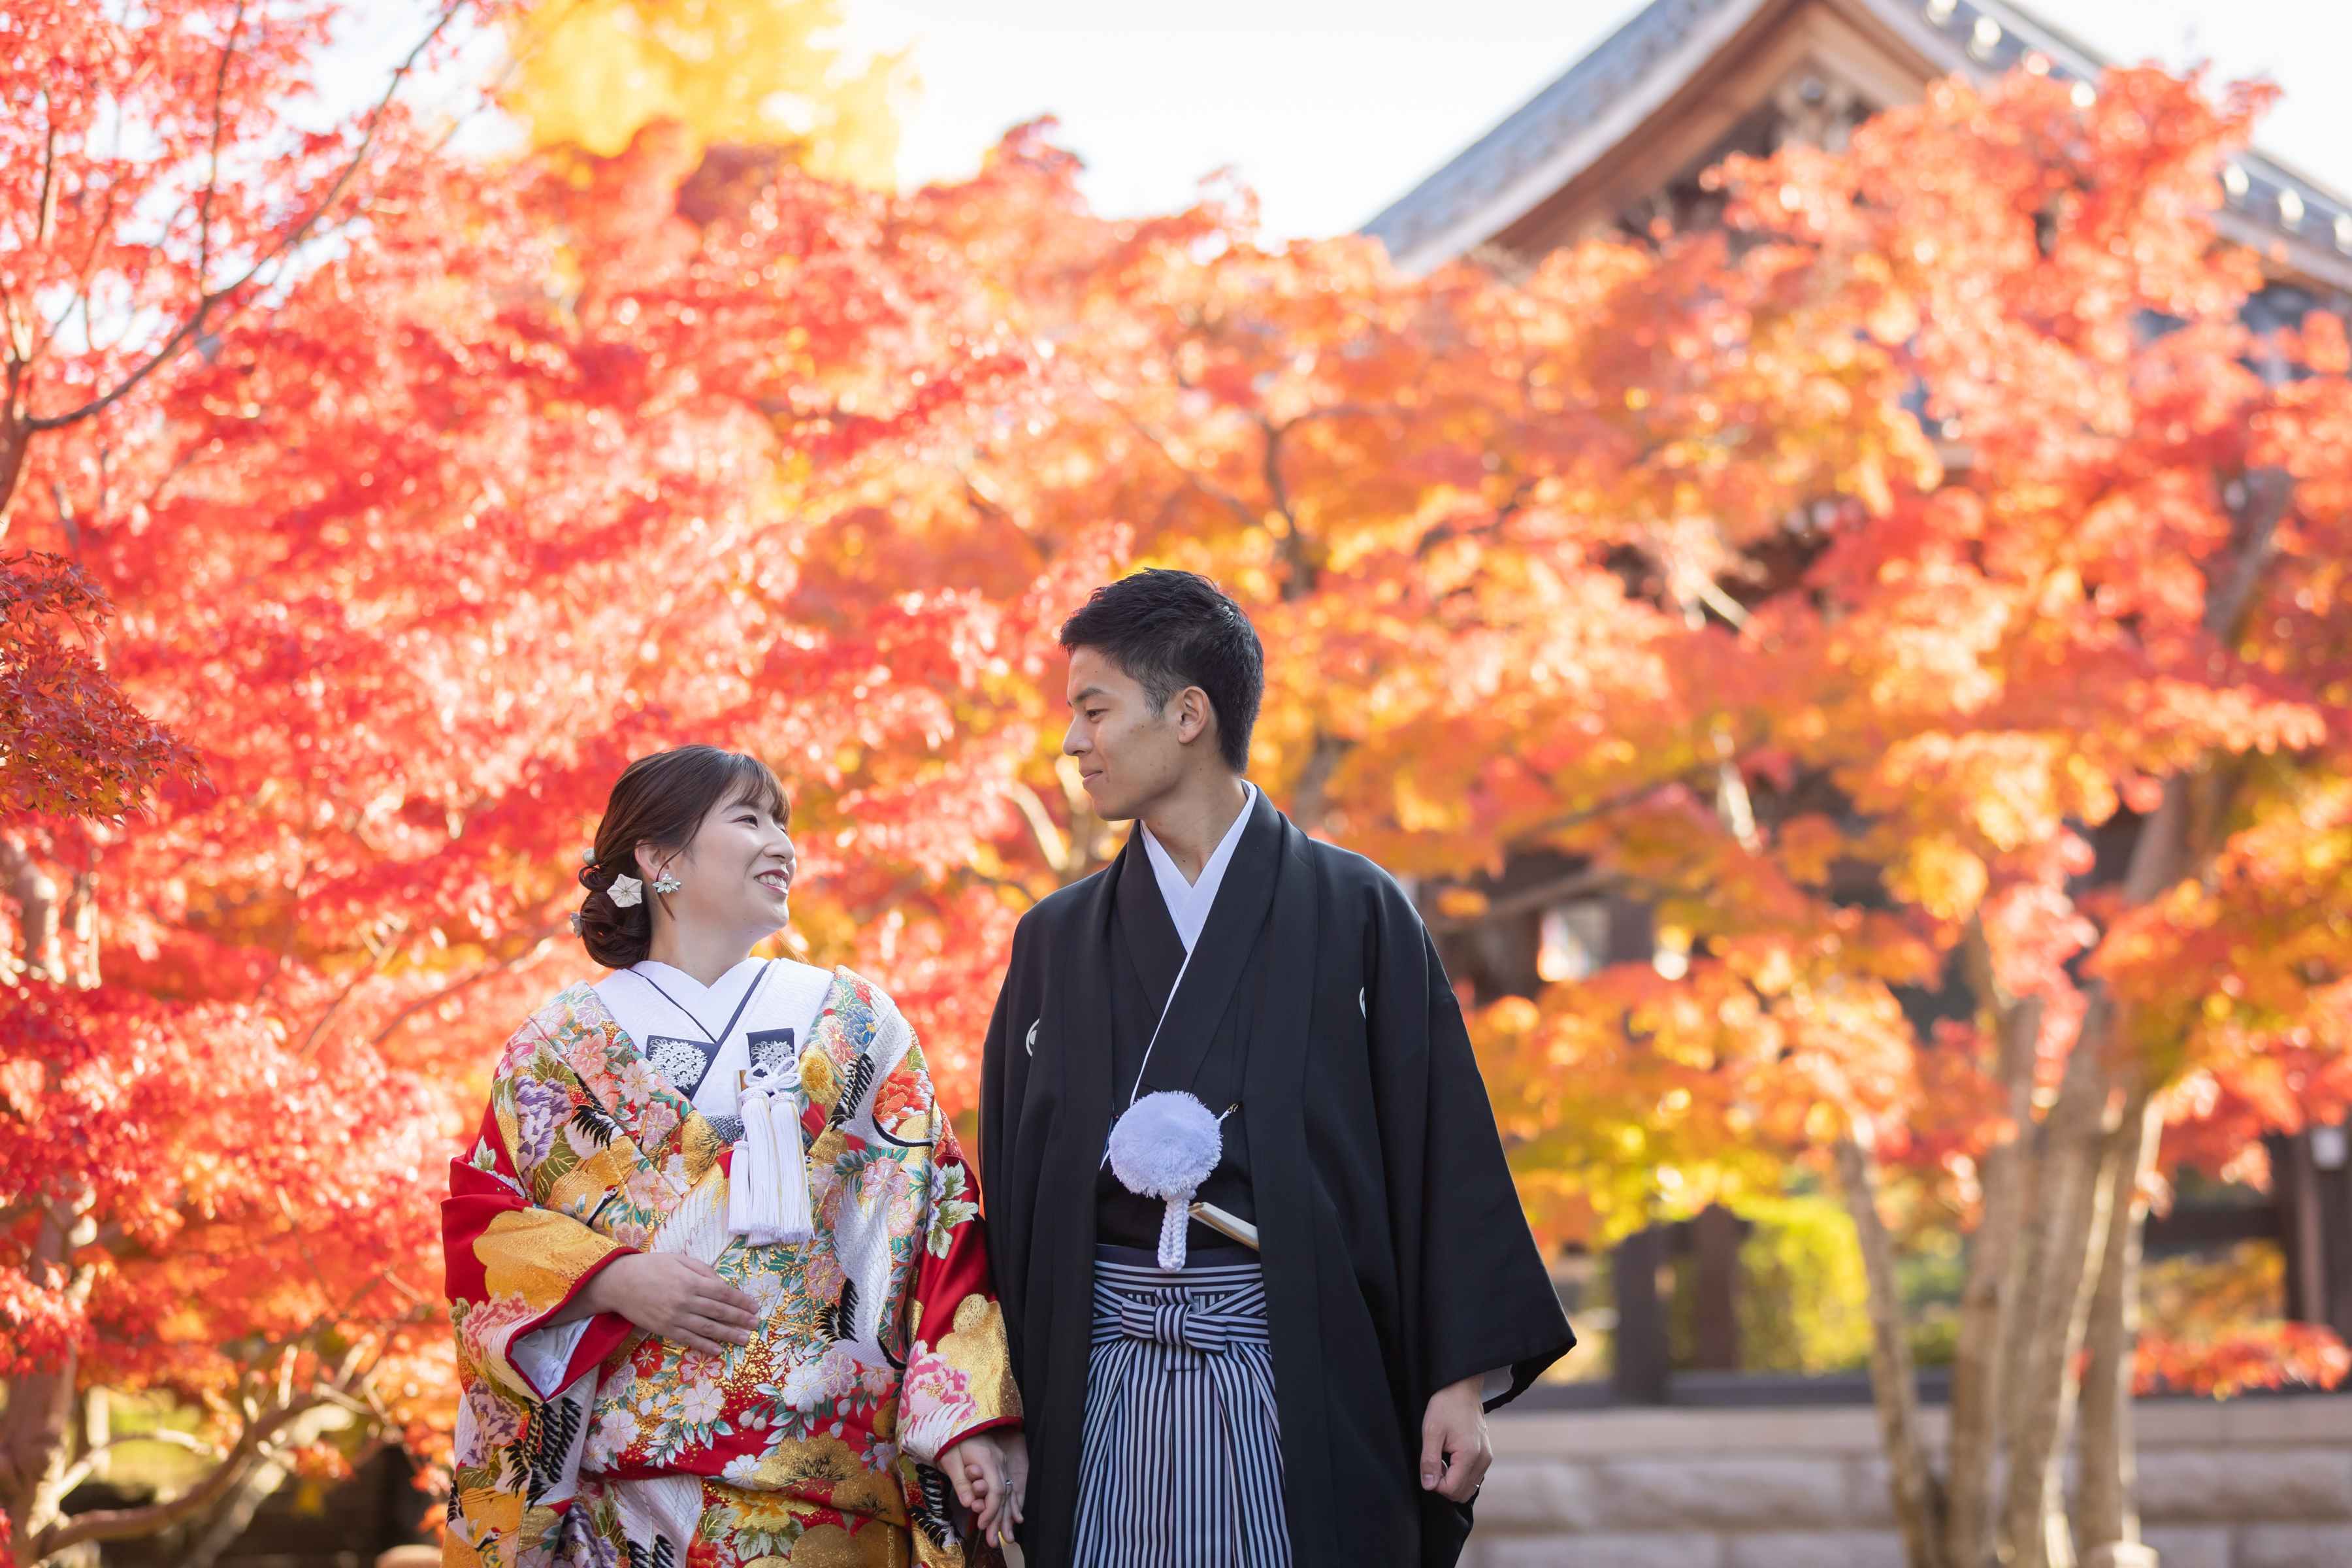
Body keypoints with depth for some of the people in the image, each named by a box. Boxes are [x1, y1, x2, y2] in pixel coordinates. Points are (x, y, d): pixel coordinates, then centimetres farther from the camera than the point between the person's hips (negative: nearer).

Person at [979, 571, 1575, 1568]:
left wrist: (1462, 1378, -8)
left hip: (1300, 1374, -2)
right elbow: (1011, 1183, 12)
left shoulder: (1355, 913, 2)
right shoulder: (1057, 941, 12)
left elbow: (1441, 1149, -1)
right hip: (1108, 1390, 3)